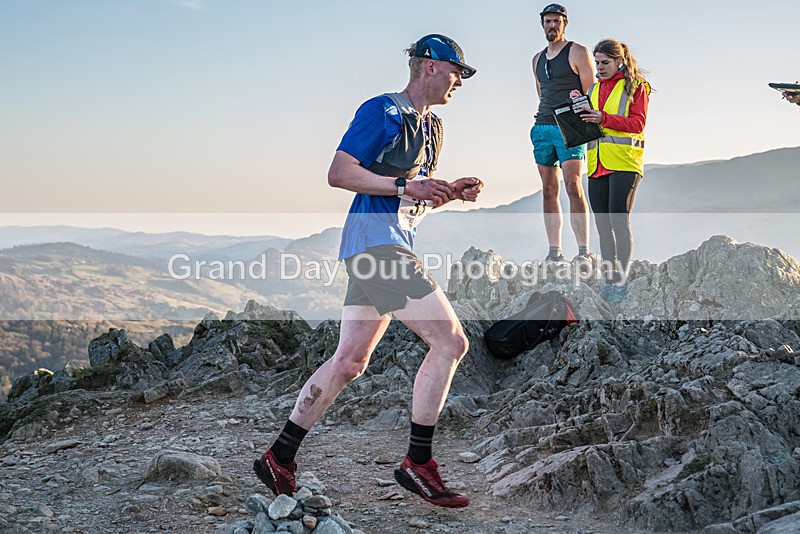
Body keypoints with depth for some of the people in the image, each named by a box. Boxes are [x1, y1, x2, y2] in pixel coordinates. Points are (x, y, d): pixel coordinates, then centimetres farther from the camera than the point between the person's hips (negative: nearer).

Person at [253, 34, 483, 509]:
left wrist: (452, 192, 9)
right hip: (376, 240, -10)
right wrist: (405, 186, -19)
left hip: (396, 246, 10)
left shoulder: (432, 126, 22)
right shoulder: (382, 111, -6)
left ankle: (280, 459, 17)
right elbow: (339, 173, -13)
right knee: (450, 341, -13)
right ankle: (418, 464, -7)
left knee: (350, 362, 10)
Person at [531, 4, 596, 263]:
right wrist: (541, 120, 13)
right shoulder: (538, 59, 20)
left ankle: (584, 251, -14)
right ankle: (554, 253, 4)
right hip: (542, 127, 6)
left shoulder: (578, 53, 1)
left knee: (573, 187, -15)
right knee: (549, 191, 2)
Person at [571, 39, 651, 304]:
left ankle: (621, 282, -7)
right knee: (602, 225, 5)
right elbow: (585, 123, 20)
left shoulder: (635, 86, 2)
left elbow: (637, 123, -9)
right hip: (597, 163, 6)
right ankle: (609, 280, 11)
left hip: (624, 162, -6)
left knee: (619, 222, -10)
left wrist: (604, 118, -19)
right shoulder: (594, 88, 20)